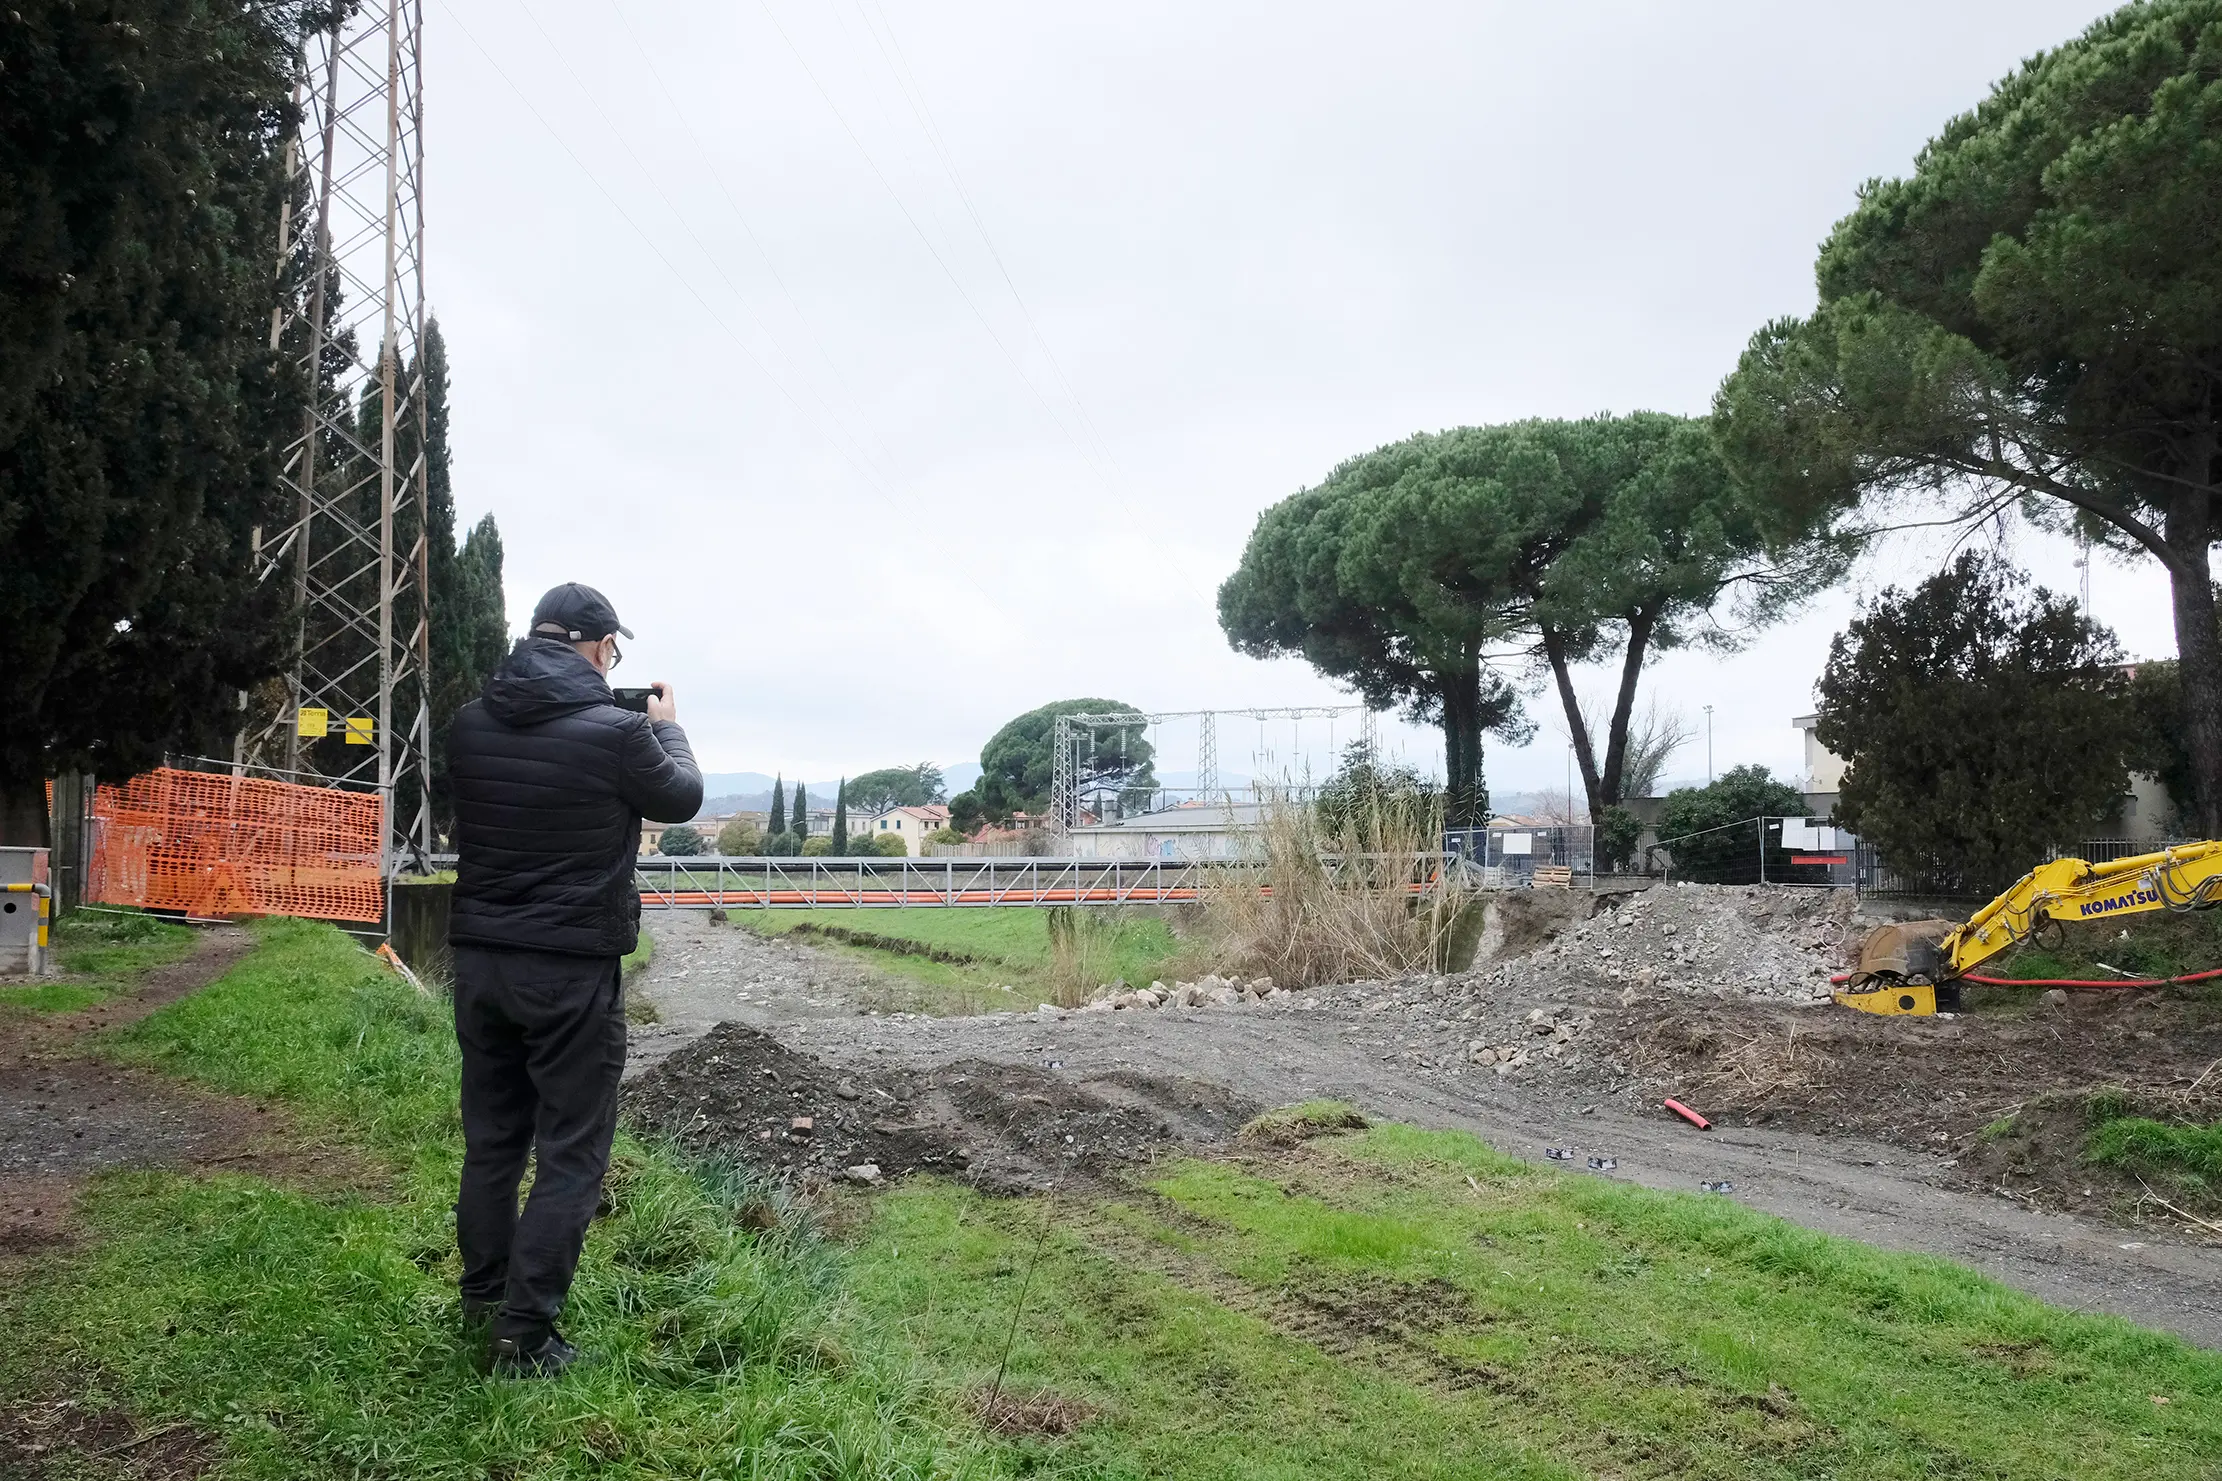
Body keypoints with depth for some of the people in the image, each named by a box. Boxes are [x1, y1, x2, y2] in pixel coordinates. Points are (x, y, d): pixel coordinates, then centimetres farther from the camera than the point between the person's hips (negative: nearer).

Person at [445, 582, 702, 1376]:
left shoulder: (468, 725, -1)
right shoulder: (615, 731, -17)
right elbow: (682, 798, 1)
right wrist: (667, 725, 20)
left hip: (479, 960, 6)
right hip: (572, 969, -6)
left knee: (491, 1137, 19)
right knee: (571, 1153, 5)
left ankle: (483, 1299, 33)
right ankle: (525, 1335, 7)